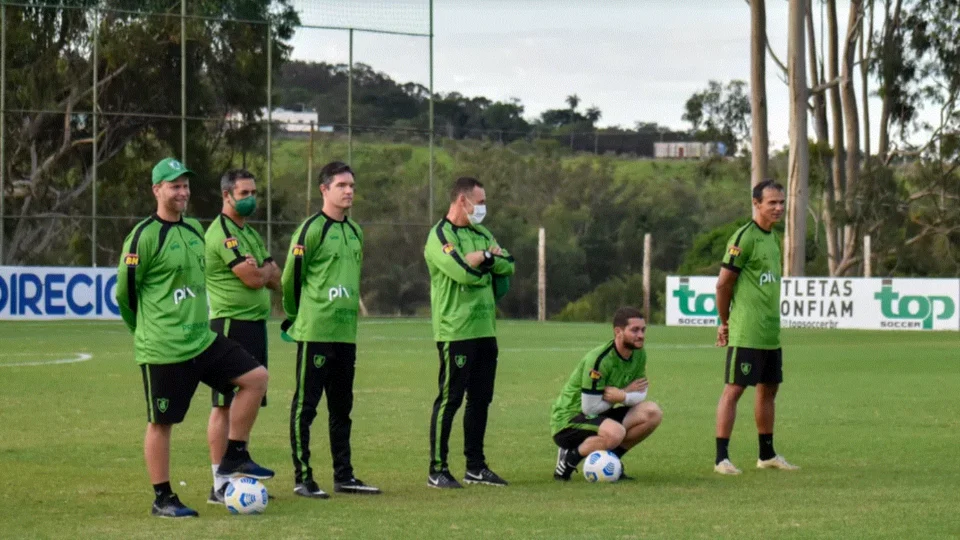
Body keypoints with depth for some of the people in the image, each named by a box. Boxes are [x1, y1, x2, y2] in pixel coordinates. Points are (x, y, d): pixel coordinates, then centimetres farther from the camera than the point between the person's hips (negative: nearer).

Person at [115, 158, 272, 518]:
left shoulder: (195, 229, 11)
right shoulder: (144, 236, -13)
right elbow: (124, 291, -9)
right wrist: (148, 331, 4)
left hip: (202, 339, 8)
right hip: (163, 349, -8)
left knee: (256, 377, 0)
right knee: (161, 422, 0)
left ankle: (234, 458, 8)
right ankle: (162, 499, 10)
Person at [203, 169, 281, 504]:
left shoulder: (250, 233, 19)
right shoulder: (222, 233, -12)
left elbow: (275, 279, 15)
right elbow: (253, 278, -17)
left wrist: (259, 271, -5)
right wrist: (267, 269, 4)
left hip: (256, 323, 9)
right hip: (231, 326, -9)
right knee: (225, 404, -8)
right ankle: (220, 485, -8)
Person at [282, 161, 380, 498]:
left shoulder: (355, 231, 13)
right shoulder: (311, 229, -11)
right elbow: (290, 277, -7)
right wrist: (296, 317, 4)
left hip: (346, 332, 8)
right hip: (315, 332, -8)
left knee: (342, 407, 12)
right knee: (306, 404, -3)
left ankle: (343, 476, 19)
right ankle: (303, 478, 0)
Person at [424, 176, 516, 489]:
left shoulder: (481, 235, 17)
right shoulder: (440, 236, -9)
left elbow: (508, 266, 6)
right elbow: (462, 271, -22)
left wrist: (480, 258, -9)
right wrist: (488, 257, -4)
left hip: (485, 330, 8)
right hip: (455, 331, -8)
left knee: (481, 399, 11)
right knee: (450, 399, -6)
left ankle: (475, 467, 19)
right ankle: (437, 470, -2)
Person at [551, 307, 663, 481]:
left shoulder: (639, 355, 0)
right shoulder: (599, 360, -25)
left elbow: (641, 394, 1)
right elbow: (590, 408, -25)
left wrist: (623, 396, -22)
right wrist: (627, 391, -15)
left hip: (600, 417, 8)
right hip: (568, 420, -8)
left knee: (653, 413, -10)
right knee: (615, 432, -37)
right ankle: (569, 459, -10)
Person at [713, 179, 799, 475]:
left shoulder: (772, 237, 14)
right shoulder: (744, 237, -13)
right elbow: (723, 284, -11)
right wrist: (725, 322, 1)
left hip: (771, 333, 9)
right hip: (746, 334, -9)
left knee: (768, 389, 14)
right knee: (733, 389, -6)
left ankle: (767, 455, 24)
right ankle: (721, 458, -5)